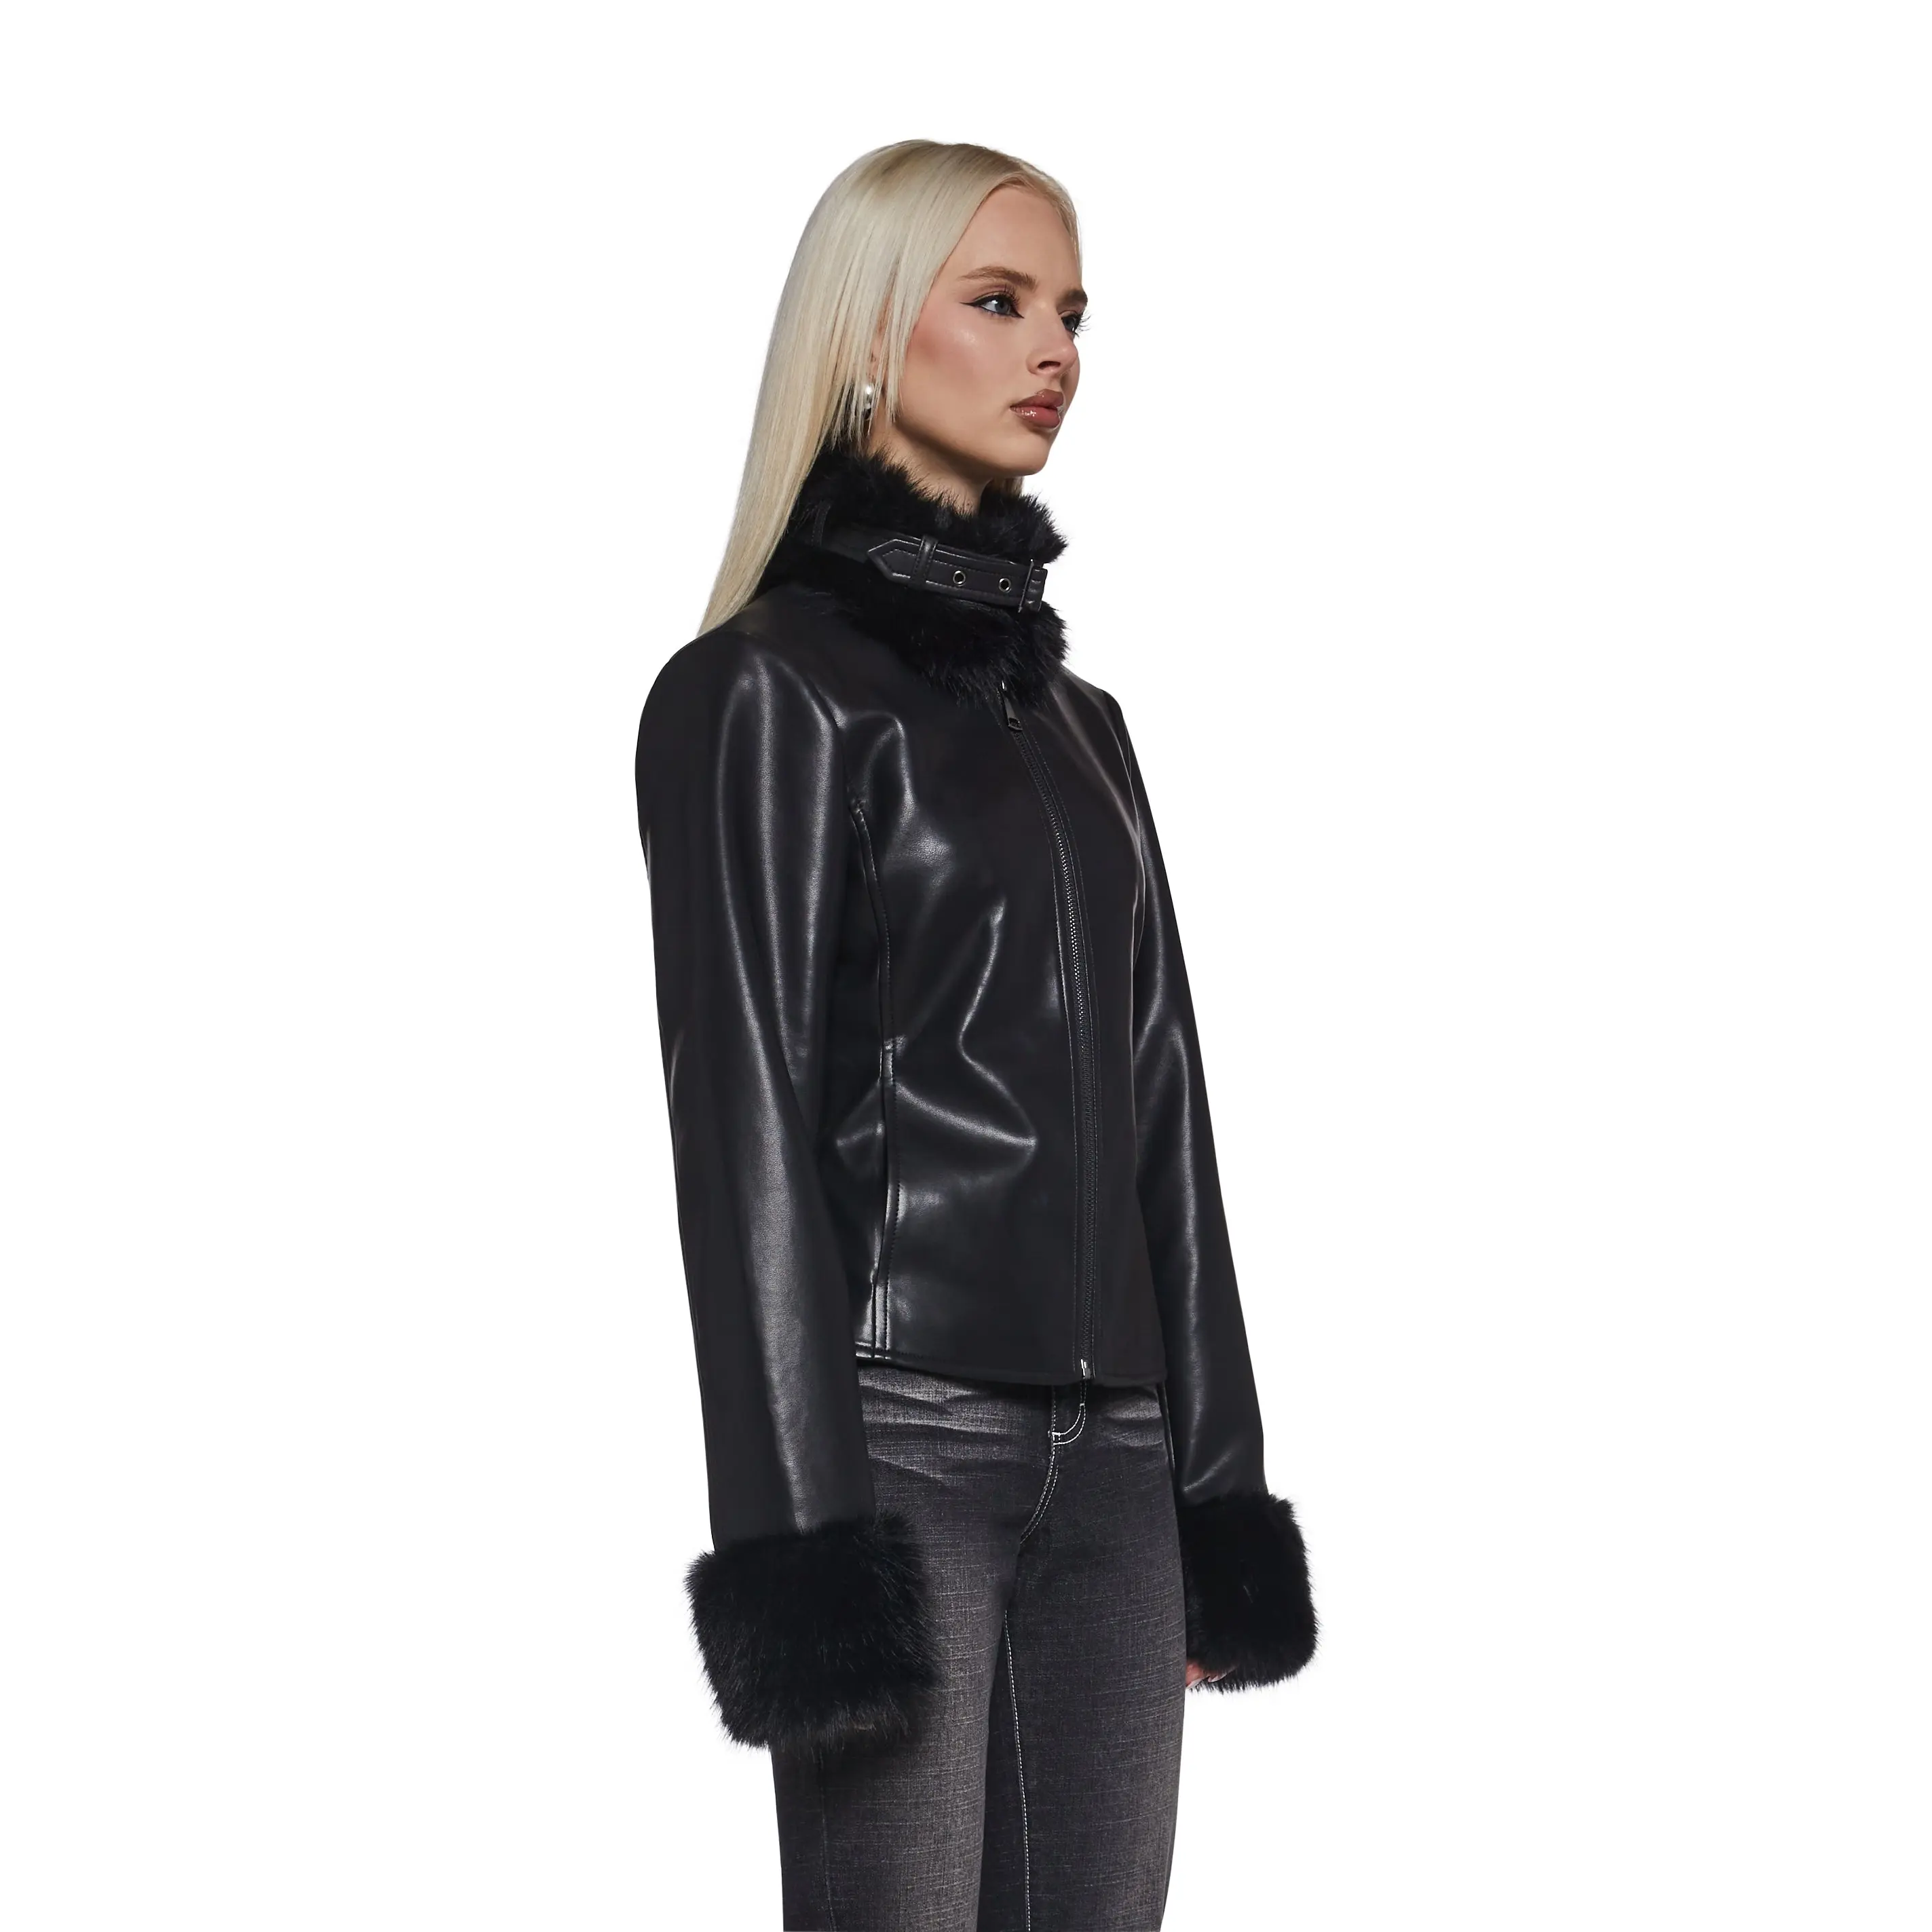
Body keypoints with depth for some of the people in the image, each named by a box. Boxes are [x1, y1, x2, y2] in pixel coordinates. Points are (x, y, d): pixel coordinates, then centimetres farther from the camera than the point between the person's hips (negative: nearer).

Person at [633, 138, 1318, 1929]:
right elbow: (747, 1114, -9)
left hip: (1102, 1449, 7)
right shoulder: (766, 688, -3)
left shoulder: (1070, 708, 18)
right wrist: (805, 1544, -15)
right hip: (899, 1428, -6)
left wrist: (1218, 1502, 13)